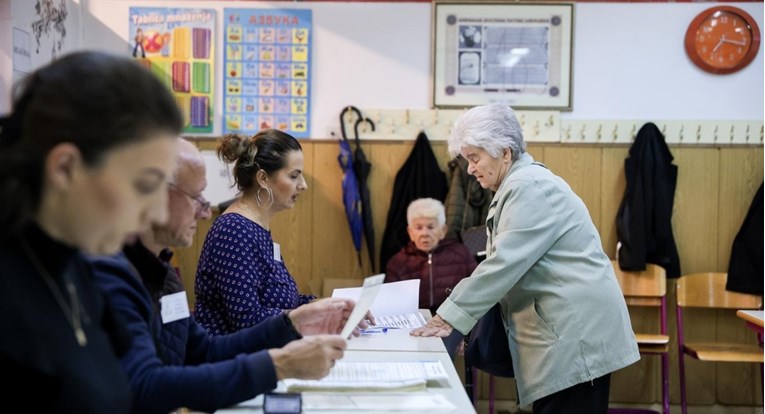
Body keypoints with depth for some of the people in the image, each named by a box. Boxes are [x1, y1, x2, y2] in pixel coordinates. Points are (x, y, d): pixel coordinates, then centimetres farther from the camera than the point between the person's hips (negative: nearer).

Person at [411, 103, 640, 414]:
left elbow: (505, 263, -21)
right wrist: (450, 310, 10)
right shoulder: (519, 186, 17)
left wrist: (449, 318, -17)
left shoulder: (531, 186, -14)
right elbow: (502, 264, 19)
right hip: (560, 331, 10)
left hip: (577, 332, -10)